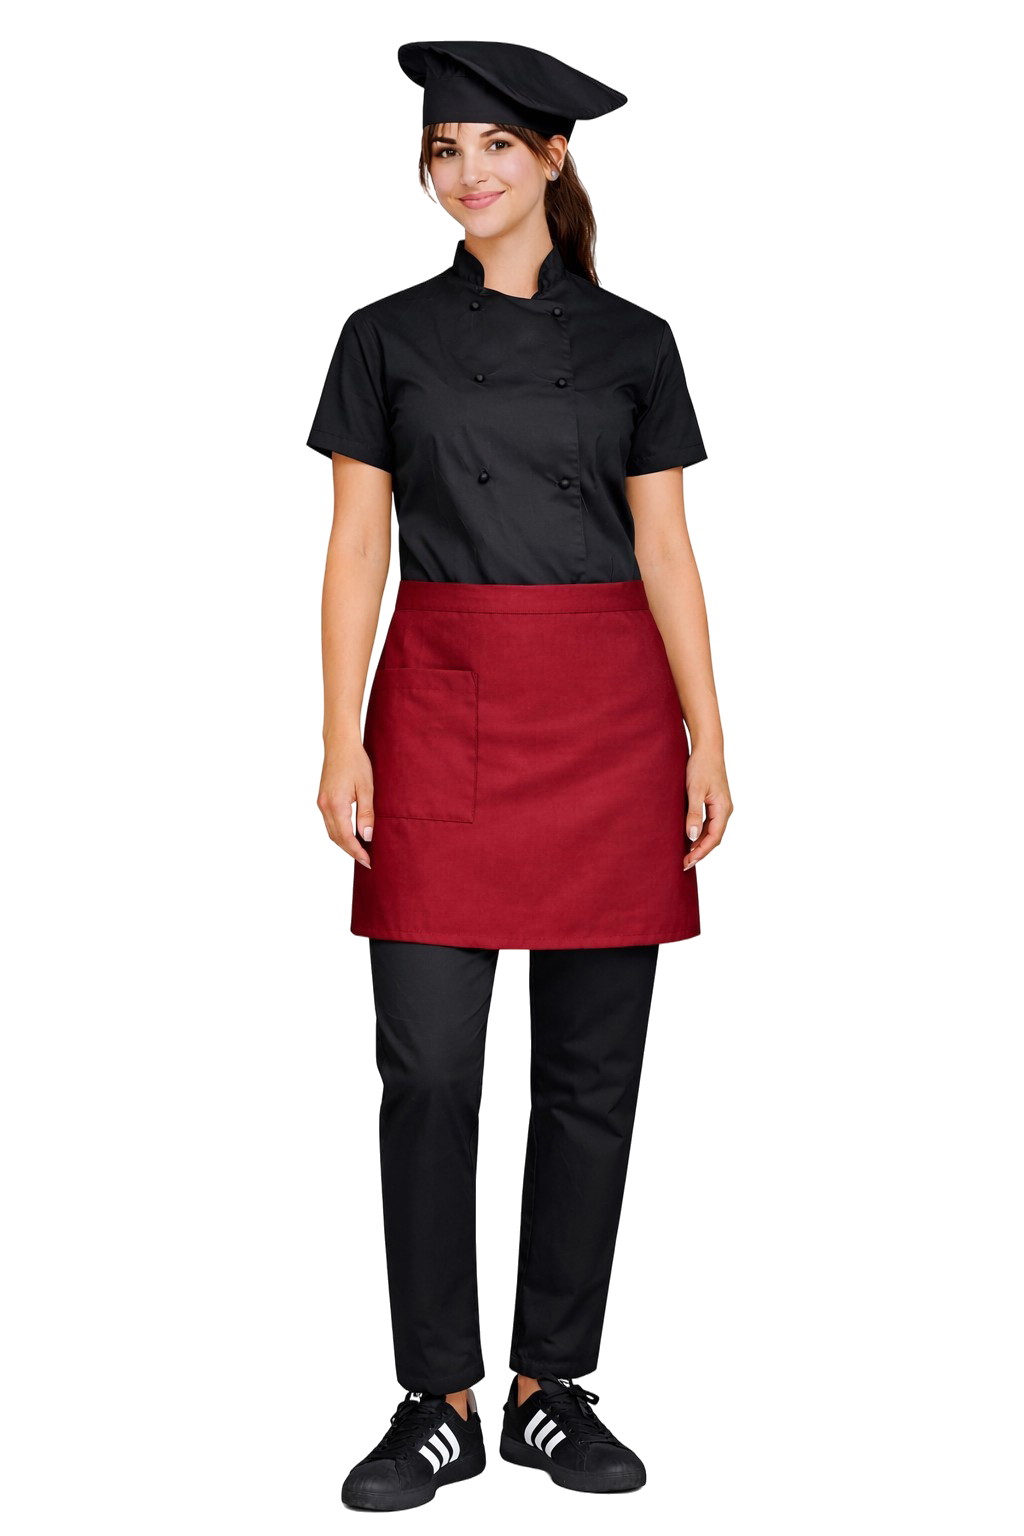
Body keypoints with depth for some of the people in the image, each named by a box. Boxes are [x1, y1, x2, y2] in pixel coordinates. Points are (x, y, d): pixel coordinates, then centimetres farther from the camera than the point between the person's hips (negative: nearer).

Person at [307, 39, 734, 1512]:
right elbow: (358, 548, 4)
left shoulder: (633, 342, 8)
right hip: (442, 710, -1)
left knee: (591, 1065, 4)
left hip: (610, 715, 1)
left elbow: (666, 549, 7)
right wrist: (342, 737, -5)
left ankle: (552, 1388, 16)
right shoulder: (389, 337, 7)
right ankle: (440, 1403, 8)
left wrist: (708, 738, 0)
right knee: (429, 1060, -4)